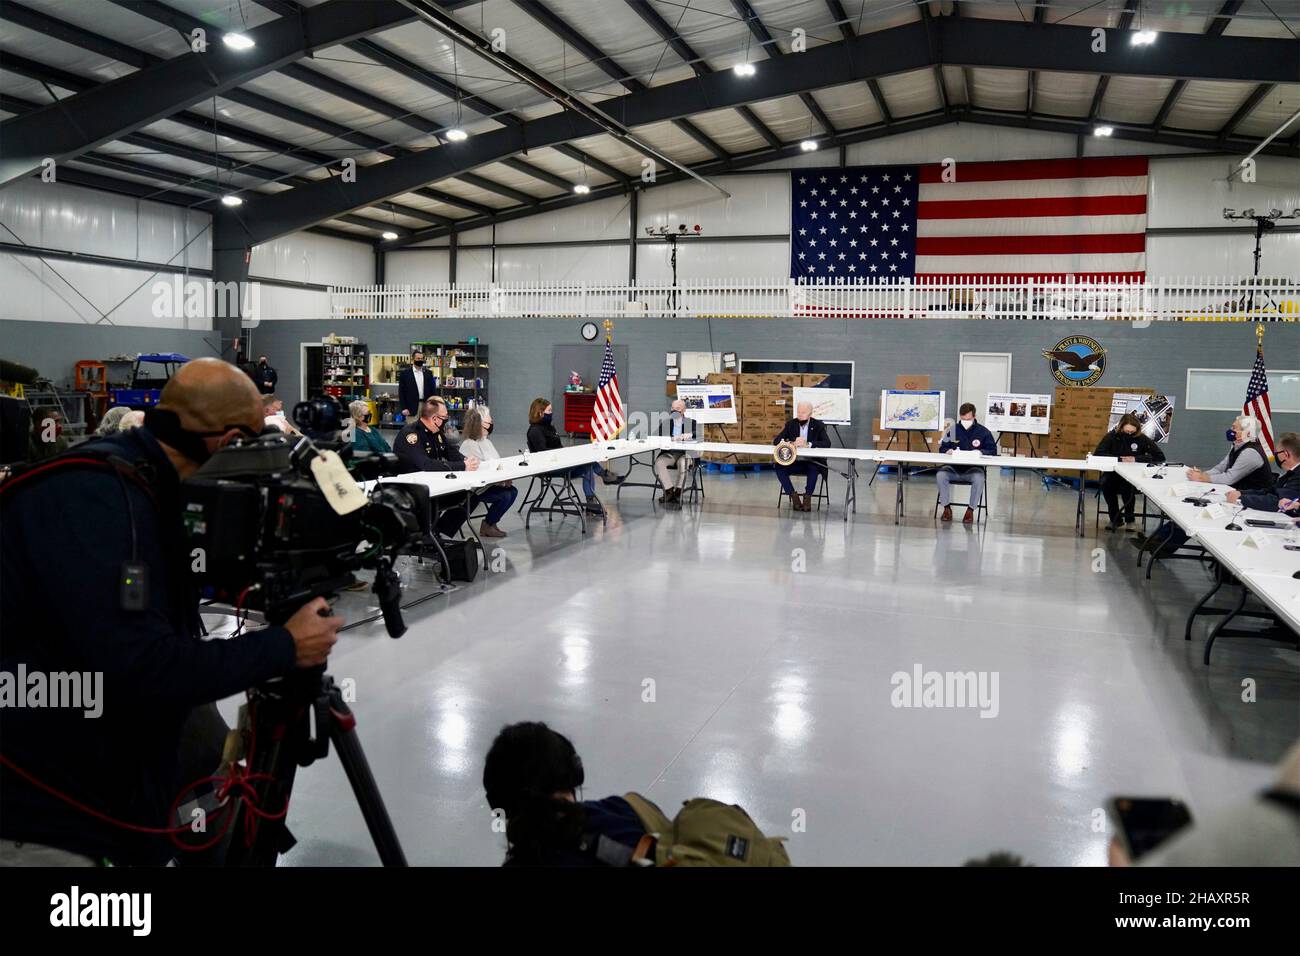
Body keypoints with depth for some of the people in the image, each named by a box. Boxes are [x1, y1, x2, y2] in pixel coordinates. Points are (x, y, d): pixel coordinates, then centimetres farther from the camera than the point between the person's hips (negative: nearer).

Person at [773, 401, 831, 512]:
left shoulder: (818, 425, -1)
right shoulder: (791, 424, 6)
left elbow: (827, 444, -15)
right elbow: (776, 441, -1)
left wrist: (808, 444, -30)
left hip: (812, 462, -3)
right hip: (794, 462, 3)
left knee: (813, 469, -36)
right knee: (779, 468, -25)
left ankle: (807, 497, -19)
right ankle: (794, 497, -16)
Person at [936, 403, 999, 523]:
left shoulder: (983, 432, 4)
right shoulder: (952, 430, 6)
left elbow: (993, 450, 2)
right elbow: (942, 449, 9)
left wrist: (981, 452, -18)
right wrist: (948, 451, -15)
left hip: (973, 468, -1)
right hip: (953, 467, 2)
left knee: (979, 478, -35)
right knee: (940, 475, -29)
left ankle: (971, 509, -14)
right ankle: (947, 508, -12)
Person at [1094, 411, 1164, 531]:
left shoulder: (1141, 439, -2)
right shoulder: (1111, 436, -1)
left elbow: (1160, 456, -5)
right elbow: (1098, 454, -11)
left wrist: (1136, 459, -13)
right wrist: (1120, 459, -18)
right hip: (1113, 474, 1)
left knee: (1127, 486, -34)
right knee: (1105, 483, -32)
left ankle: (1130, 519, -7)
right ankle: (1115, 519, -10)